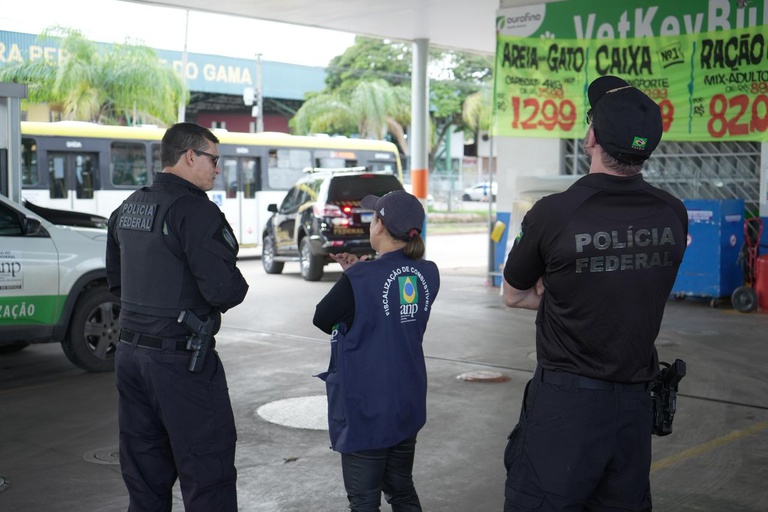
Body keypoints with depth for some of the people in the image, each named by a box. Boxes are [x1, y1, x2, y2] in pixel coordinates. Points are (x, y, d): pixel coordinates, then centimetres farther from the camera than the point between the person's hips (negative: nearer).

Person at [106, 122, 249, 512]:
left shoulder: (128, 208, 11)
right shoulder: (195, 210, -16)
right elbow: (224, 289, -22)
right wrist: (236, 288, -1)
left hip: (130, 352, 8)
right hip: (179, 359, -8)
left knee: (144, 479, 16)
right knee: (208, 477, 0)